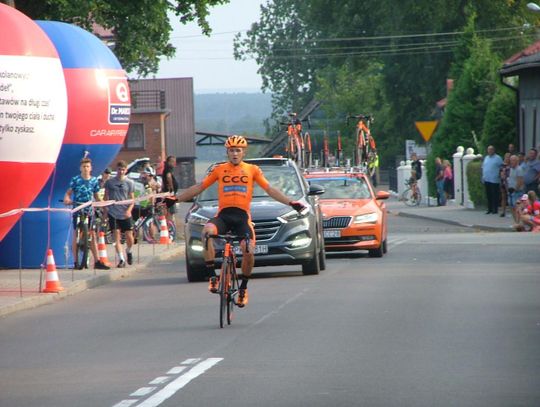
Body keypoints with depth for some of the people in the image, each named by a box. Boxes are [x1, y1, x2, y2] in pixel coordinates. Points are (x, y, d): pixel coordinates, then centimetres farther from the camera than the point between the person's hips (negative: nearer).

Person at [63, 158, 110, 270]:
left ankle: (97, 261, 2)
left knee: (92, 235, 2)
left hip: (89, 211, 3)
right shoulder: (76, 180, -4)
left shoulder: (94, 180, 5)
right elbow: (69, 192, -5)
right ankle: (76, 262, 5)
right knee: (76, 235, 1)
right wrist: (67, 199, -26)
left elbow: (96, 196, 11)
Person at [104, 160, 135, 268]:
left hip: (125, 214, 0)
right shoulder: (109, 182, 5)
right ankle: (121, 259, -3)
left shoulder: (130, 183, 4)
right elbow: (106, 197, 11)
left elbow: (132, 199, 3)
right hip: (113, 214, 0)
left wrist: (129, 210, -13)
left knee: (129, 237, -1)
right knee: (117, 237, -6)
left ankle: (128, 251, 29)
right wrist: (105, 211, 5)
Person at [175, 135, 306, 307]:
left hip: (242, 215, 0)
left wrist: (291, 202, -2)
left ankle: (243, 288, 7)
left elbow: (270, 189, 9)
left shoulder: (252, 170, 11)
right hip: (223, 215, 0)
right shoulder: (219, 169, 13)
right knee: (207, 231, -34)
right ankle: (212, 277, -28)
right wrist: (175, 199, 10)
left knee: (248, 251, -20)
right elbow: (198, 188, 15)